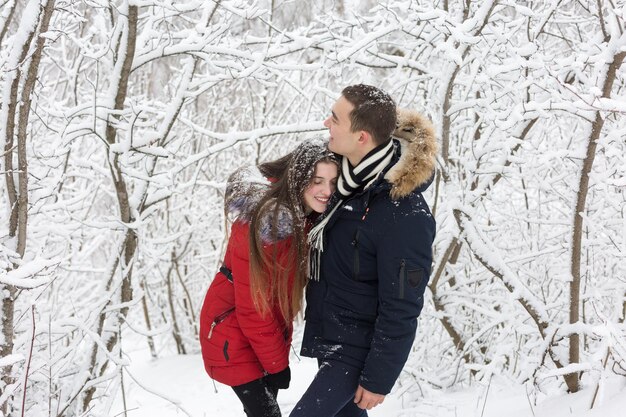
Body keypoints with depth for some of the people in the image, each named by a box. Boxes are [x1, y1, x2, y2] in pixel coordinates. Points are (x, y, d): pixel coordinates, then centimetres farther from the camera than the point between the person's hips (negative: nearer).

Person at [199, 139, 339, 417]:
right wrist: (277, 363, -14)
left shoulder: (308, 216, -4)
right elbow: (252, 307, -23)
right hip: (233, 332, -7)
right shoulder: (267, 223, -28)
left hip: (270, 330, 7)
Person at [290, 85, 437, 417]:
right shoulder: (351, 177, -4)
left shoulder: (405, 215, -29)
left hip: (357, 350, -8)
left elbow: (401, 311, -23)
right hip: (327, 336, 8)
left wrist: (378, 379, -17)